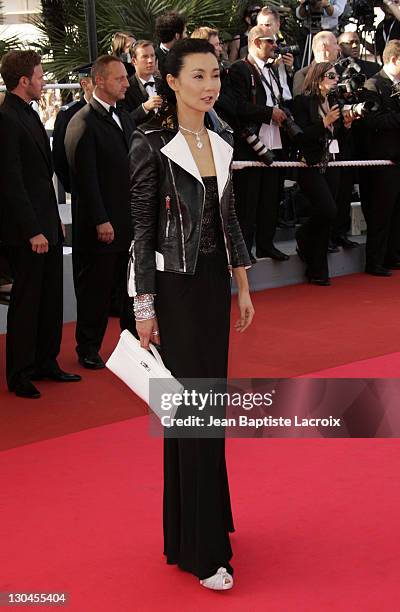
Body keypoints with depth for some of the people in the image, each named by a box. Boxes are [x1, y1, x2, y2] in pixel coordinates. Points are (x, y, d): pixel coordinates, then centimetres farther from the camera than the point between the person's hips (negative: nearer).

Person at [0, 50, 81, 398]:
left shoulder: (29, 115, 14)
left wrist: (55, 222, 16)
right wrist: (33, 231, -19)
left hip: (46, 225, 9)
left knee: (51, 298, 14)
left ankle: (46, 363, 27)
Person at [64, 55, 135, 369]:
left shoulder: (125, 118, 12)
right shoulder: (83, 123, -13)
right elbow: (86, 177, -16)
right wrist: (101, 221, -18)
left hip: (132, 221, 7)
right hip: (102, 224, -7)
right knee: (96, 287, 4)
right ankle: (88, 349, 18)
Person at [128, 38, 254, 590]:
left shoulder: (221, 139, 8)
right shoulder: (152, 143, -12)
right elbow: (142, 227, -12)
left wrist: (243, 287, 14)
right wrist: (144, 305, -13)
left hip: (214, 282, 7)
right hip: (174, 286, -7)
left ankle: (187, 529, 28)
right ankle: (203, 551, 4)